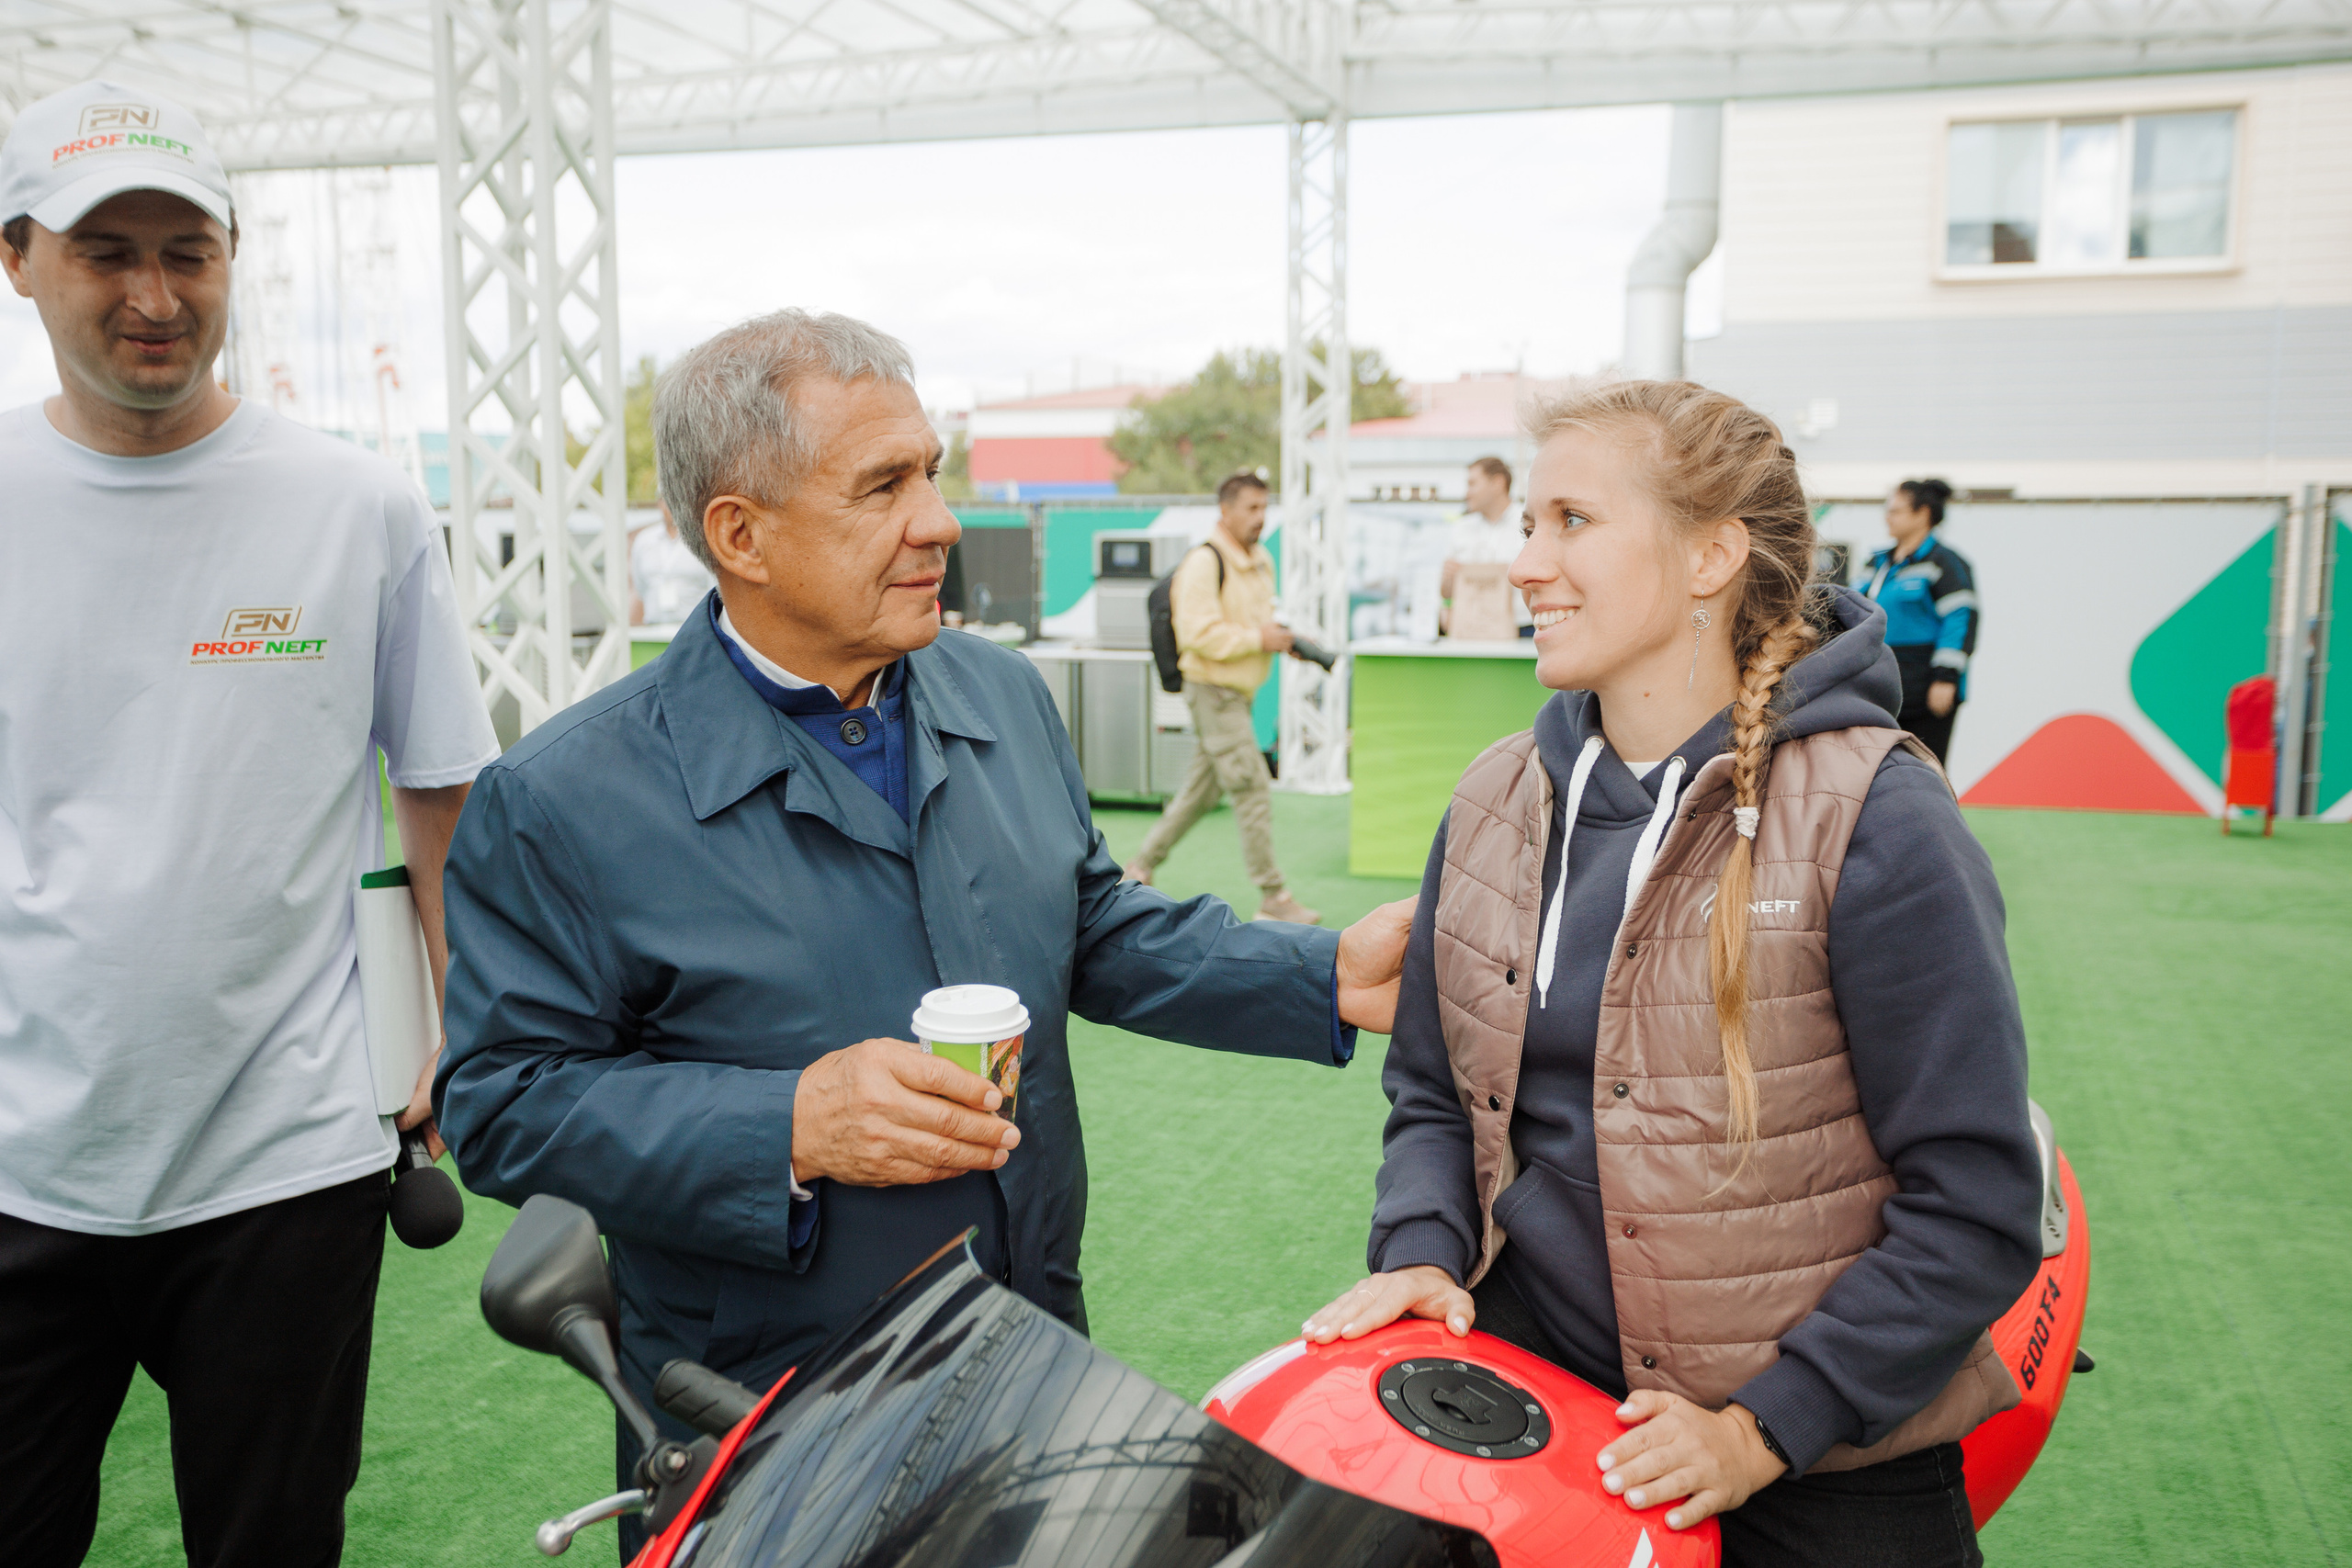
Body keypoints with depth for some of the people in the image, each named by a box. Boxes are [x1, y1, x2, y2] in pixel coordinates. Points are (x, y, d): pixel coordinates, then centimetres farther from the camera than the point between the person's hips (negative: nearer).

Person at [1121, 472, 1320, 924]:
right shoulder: (1204, 563, -17)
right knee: (1253, 788, -9)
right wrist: (1259, 639, -23)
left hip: (1239, 691, 9)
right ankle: (1273, 897, -3)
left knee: (1203, 789, 15)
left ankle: (1142, 866, 29)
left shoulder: (1261, 561, 12)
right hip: (1213, 688, -9)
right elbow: (1201, 633, -23)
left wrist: (1286, 636, 6)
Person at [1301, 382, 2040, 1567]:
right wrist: (1421, 1253, -7)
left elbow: (1975, 1205, -14)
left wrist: (1767, 1427, -17)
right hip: (1526, 1393, 5)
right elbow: (1432, 1087, 11)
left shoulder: (1870, 816, -15)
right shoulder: (1497, 802, 1)